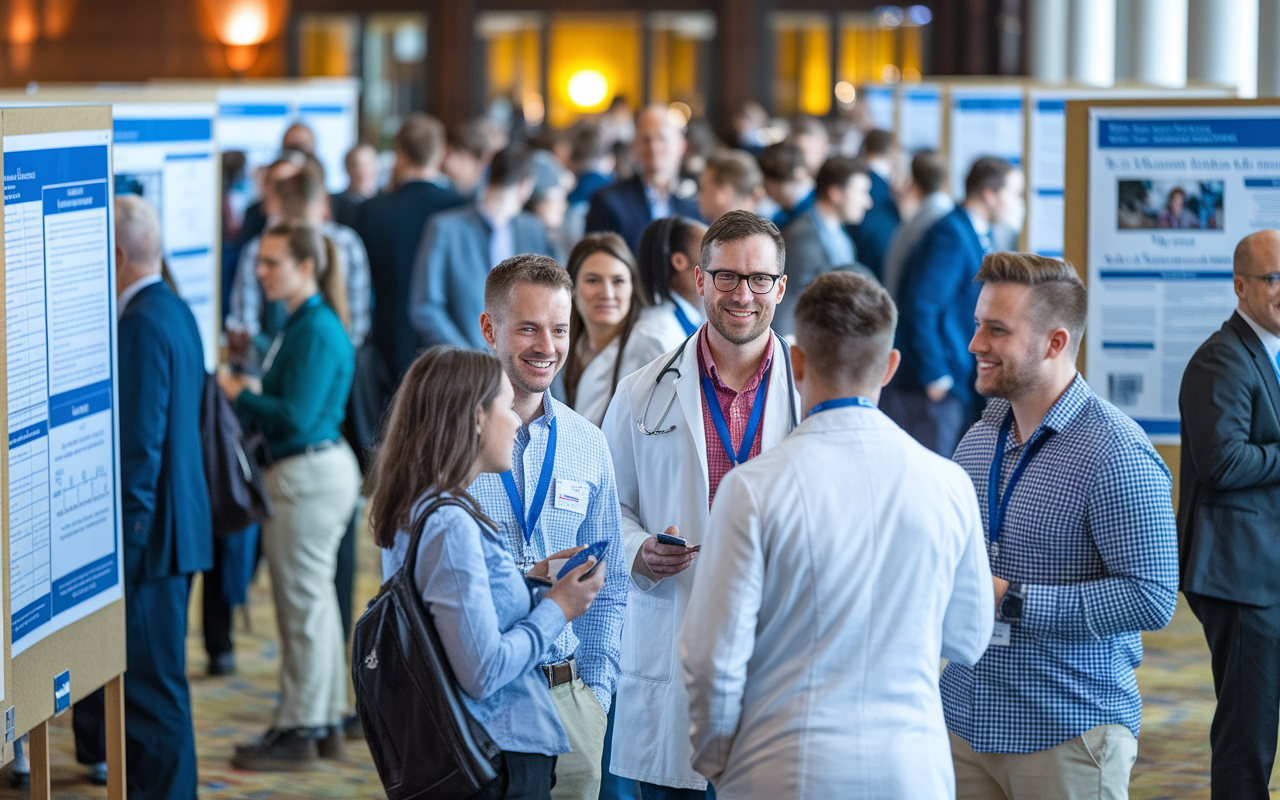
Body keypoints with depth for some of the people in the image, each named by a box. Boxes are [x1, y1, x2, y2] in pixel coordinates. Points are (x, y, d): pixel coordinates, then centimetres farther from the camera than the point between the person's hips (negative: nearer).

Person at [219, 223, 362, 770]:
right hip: (316, 468, 10)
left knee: (303, 605, -3)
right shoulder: (302, 324, 13)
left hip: (309, 474, -10)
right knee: (314, 598, 16)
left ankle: (298, 732, 5)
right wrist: (253, 394, 2)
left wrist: (240, 394, -11)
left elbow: (297, 416, -22)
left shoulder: (315, 331, -17)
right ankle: (324, 723, 24)